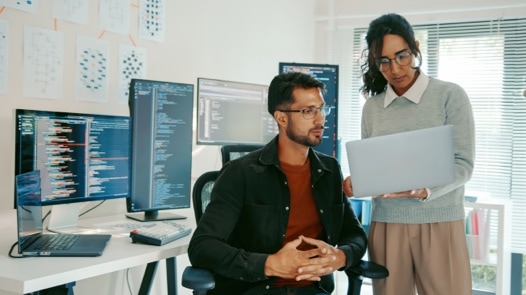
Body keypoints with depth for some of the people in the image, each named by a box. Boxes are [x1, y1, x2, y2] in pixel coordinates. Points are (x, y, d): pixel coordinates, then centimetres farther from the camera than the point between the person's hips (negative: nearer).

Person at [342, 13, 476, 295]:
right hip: (386, 224, 3)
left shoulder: (450, 95, -2)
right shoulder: (371, 107, 8)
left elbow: (462, 164, -7)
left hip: (440, 223, -2)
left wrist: (424, 190, -23)